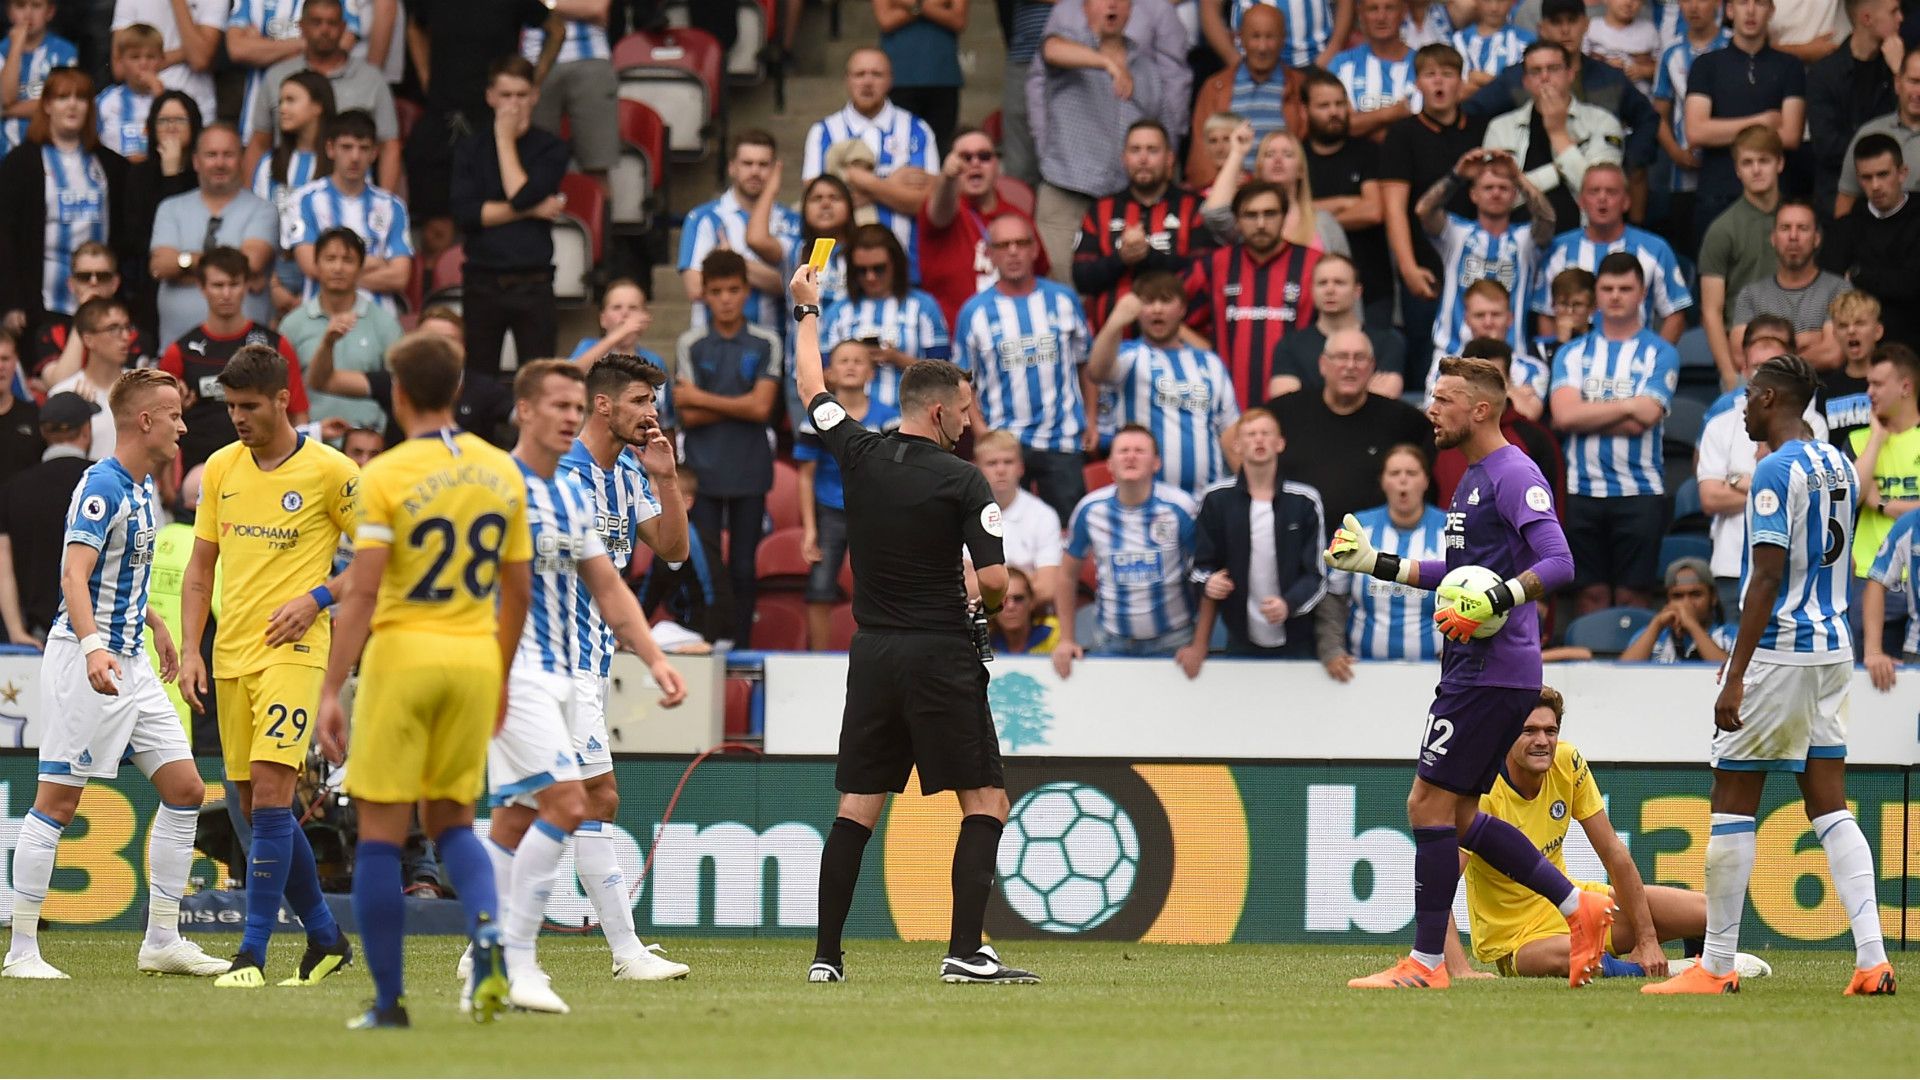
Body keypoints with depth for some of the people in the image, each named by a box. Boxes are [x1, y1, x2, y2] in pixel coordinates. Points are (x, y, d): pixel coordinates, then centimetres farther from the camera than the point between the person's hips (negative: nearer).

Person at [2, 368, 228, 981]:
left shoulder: (144, 487, 14)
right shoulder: (102, 487, -15)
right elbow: (74, 572, -27)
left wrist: (155, 625, 39)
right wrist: (93, 646, -41)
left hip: (130, 662, 9)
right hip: (85, 658, -9)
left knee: (185, 790, 5)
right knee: (58, 803, -6)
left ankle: (162, 941, 10)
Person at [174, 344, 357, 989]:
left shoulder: (329, 470, -5)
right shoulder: (221, 468, 10)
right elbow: (200, 567, 15)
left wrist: (317, 598, -13)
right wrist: (190, 650, 5)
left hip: (293, 651, -6)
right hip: (231, 656, 6)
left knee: (271, 795, -16)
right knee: (256, 808, 8)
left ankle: (253, 953, -17)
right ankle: (325, 938, 22)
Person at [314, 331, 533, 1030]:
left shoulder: (386, 475, -9)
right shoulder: (502, 472, 6)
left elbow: (362, 592, -15)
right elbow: (517, 590, 11)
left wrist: (330, 692, -14)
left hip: (402, 657, -5)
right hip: (475, 659, 5)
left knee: (381, 833, 4)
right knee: (451, 822, 17)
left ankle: (389, 1001, 4)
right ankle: (487, 933, -11)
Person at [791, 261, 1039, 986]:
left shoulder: (860, 456, 2)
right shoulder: (962, 482, -10)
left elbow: (813, 391, 20)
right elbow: (995, 579, -15)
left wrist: (807, 311, 35)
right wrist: (983, 600, 10)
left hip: (872, 654, 5)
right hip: (941, 655, -5)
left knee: (857, 809, 8)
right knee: (986, 803, 1)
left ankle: (826, 955, 4)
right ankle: (965, 951, -10)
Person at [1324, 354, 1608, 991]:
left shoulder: (1513, 475, -13)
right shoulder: (1474, 478, 19)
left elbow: (1558, 563, -22)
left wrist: (1495, 601, -33)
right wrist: (1376, 565, 27)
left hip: (1492, 671, -11)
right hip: (1476, 670, 11)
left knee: (1429, 805, -8)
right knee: (1459, 816, 12)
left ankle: (1426, 963, -3)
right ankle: (1580, 909, 15)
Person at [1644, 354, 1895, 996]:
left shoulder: (1776, 471, -14)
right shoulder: (1838, 465, 12)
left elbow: (1768, 577, -20)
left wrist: (1737, 676, -20)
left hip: (1779, 649, -8)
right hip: (1833, 647, 8)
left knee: (1733, 803, 0)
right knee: (1829, 804, 6)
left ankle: (1716, 966, 3)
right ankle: (1871, 958, -5)